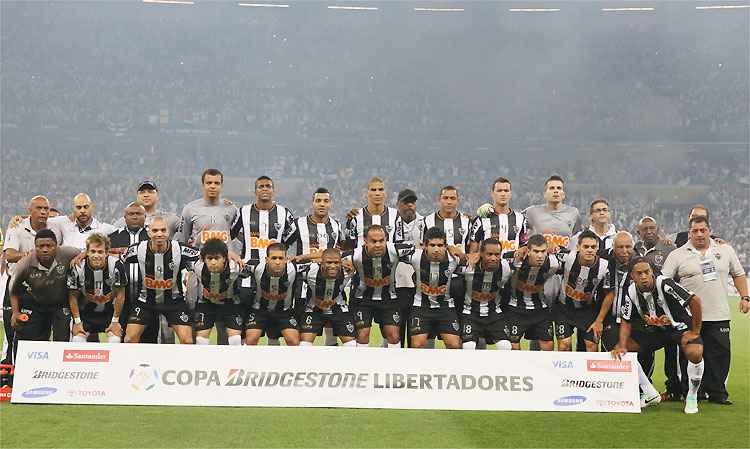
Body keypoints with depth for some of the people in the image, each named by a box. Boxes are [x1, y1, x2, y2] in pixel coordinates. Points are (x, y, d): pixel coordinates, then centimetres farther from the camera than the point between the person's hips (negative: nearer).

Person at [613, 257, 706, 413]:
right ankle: (650, 395, 7)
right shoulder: (631, 292, -11)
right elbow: (626, 322, 0)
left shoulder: (664, 284, -28)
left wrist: (695, 331, -21)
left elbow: (695, 301, -28)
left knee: (695, 352, -35)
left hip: (680, 326, -5)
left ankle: (692, 398, -8)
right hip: (653, 329, 5)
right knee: (620, 351, -5)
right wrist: (622, 346, -13)